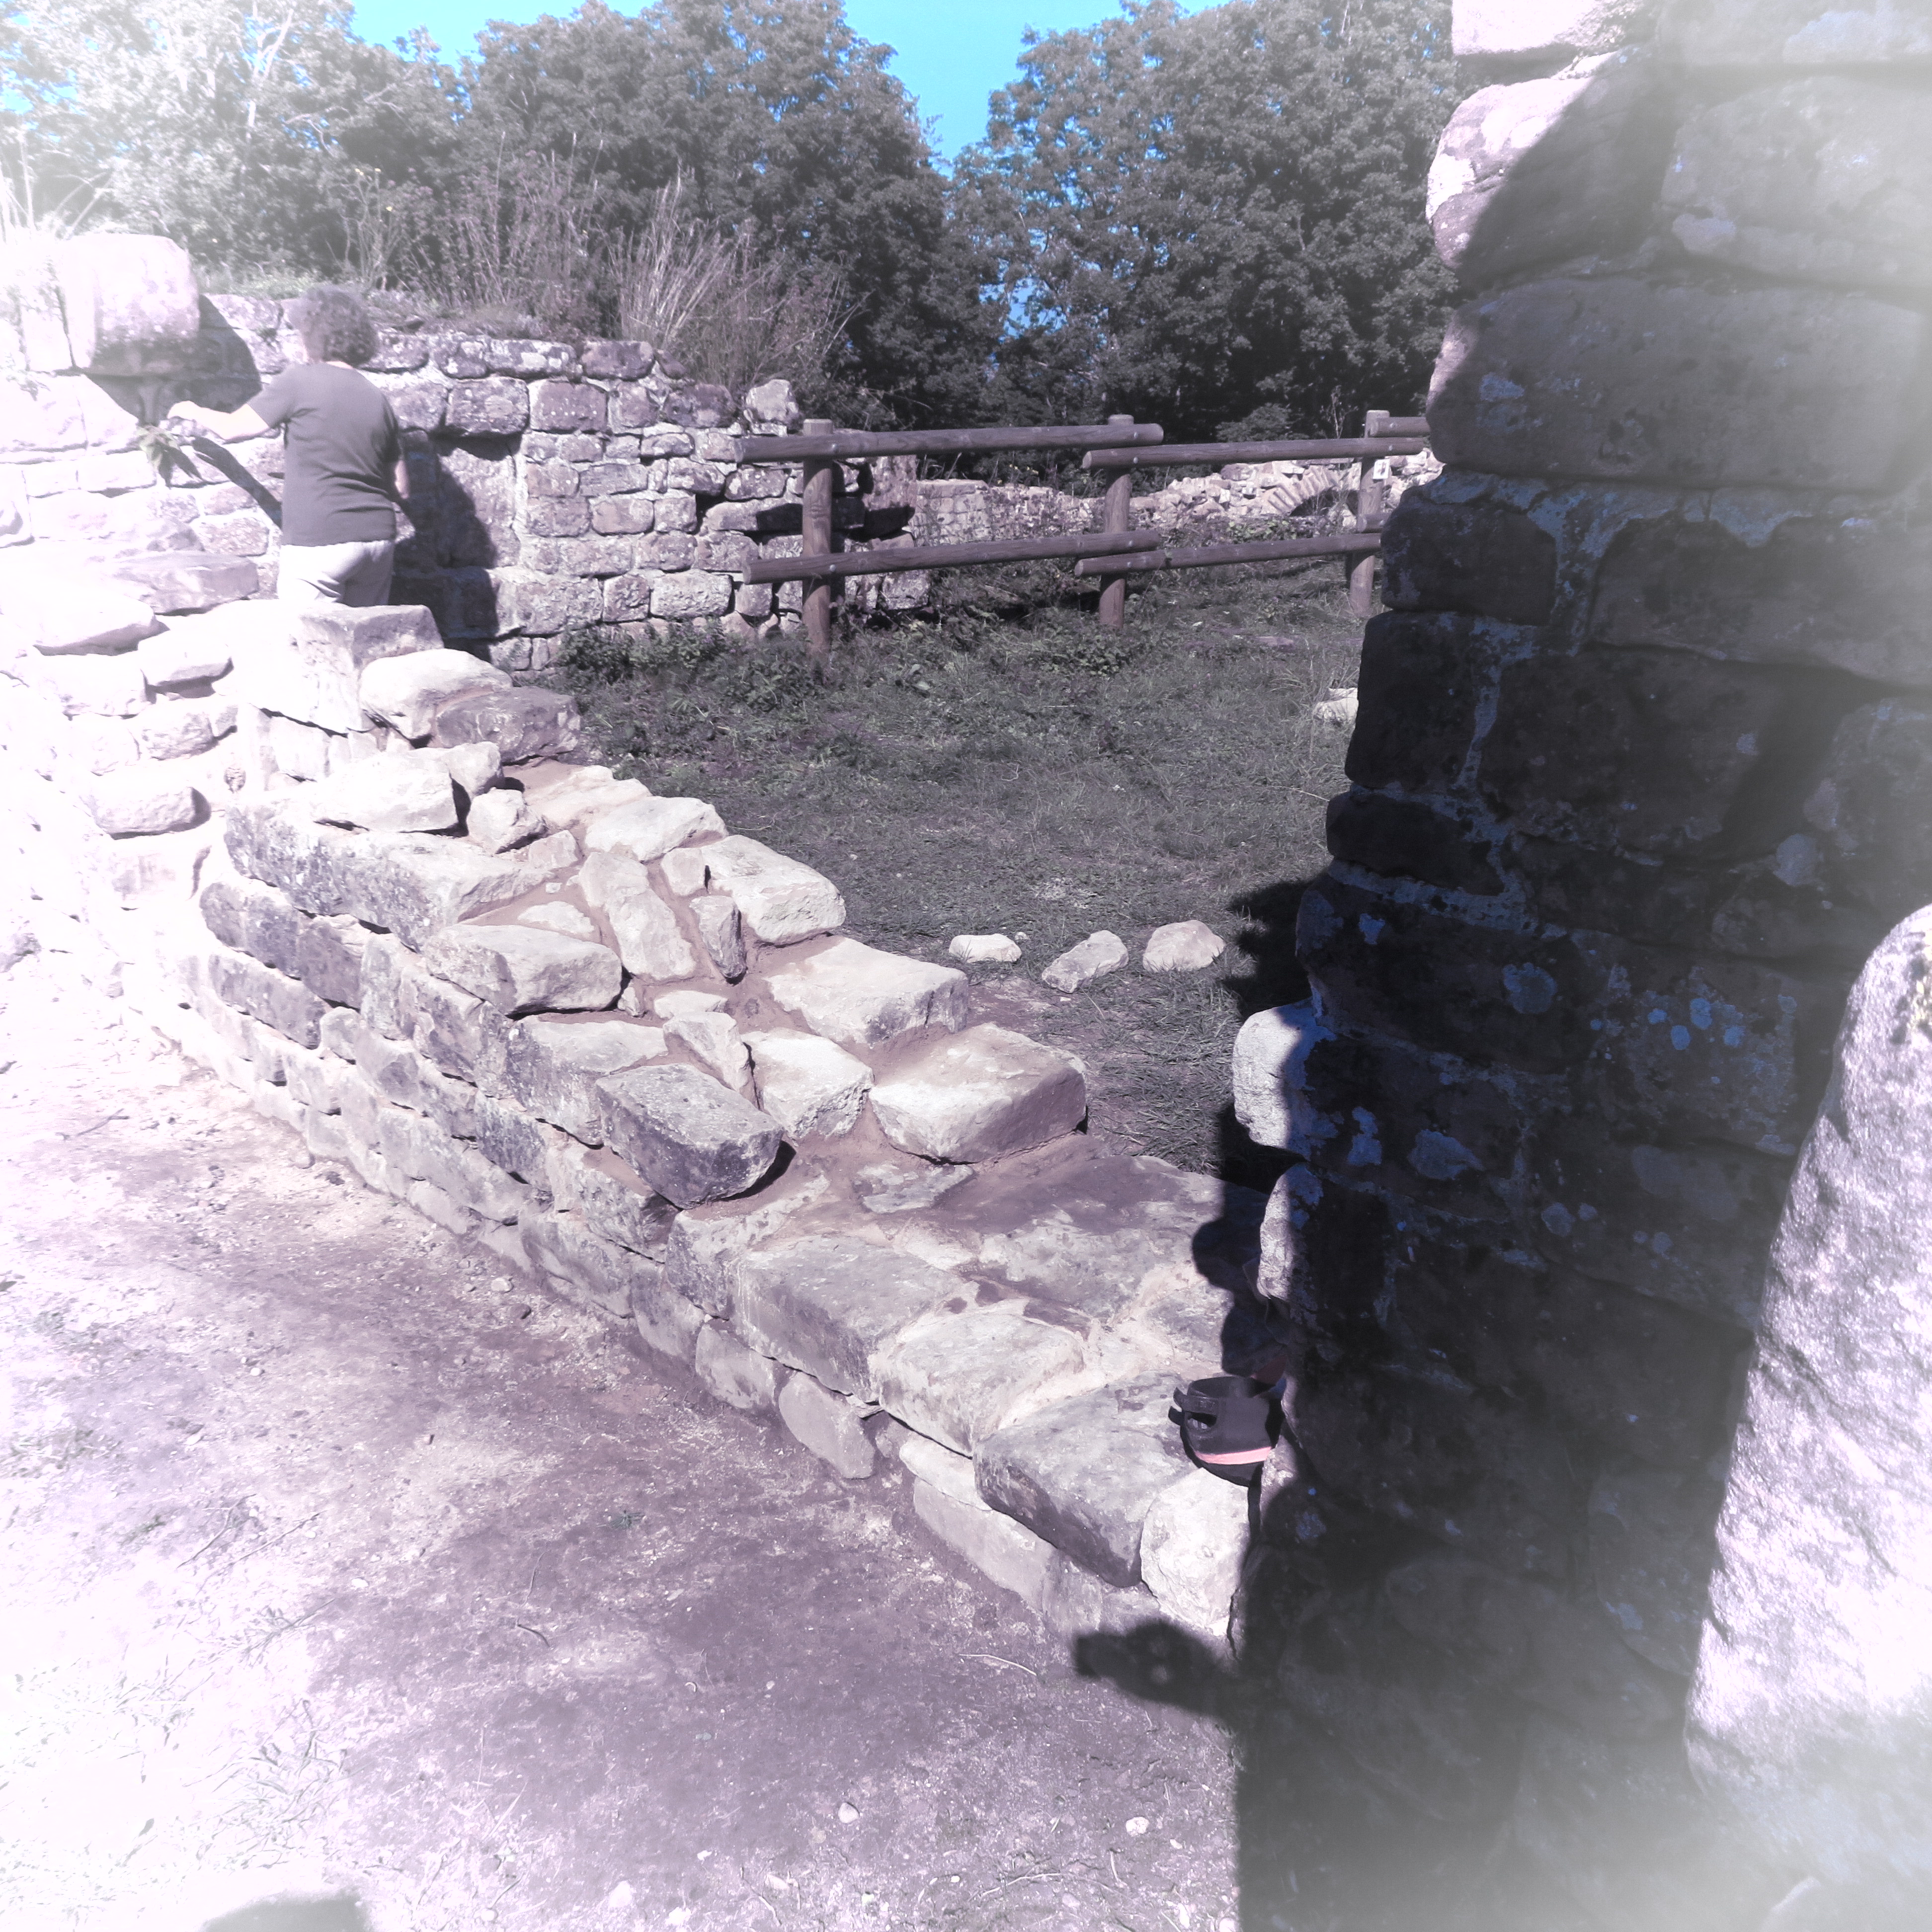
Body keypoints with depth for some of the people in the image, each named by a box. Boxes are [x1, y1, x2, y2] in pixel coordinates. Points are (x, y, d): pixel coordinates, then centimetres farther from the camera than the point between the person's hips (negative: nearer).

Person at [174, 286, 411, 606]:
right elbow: (401, 489, 11)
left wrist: (194, 411, 25)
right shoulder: (378, 399, 10)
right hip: (378, 541, 5)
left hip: (320, 543, -5)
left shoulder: (301, 381, -3)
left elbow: (232, 427, 4)